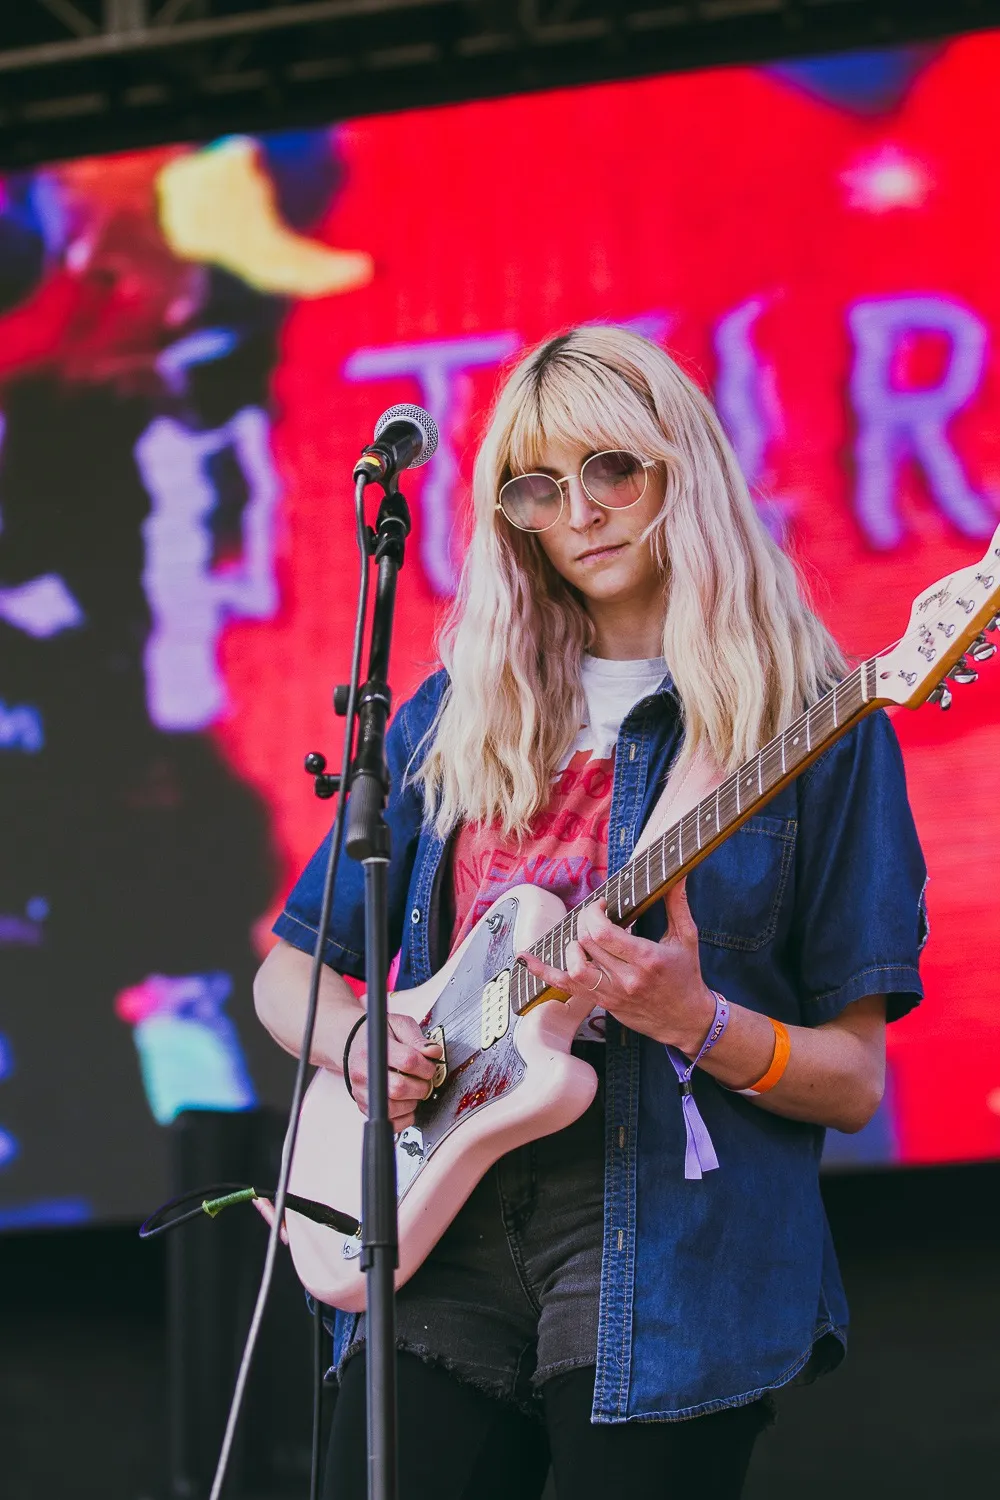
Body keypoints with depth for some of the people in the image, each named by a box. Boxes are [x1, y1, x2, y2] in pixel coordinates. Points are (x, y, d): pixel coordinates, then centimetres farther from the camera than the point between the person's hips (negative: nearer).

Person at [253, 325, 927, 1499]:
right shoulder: (457, 715, 13)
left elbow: (854, 1081, 0)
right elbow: (288, 974, 18)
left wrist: (695, 1023, -19)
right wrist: (356, 1039, -4)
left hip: (671, 1262, -3)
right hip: (442, 1234, 3)